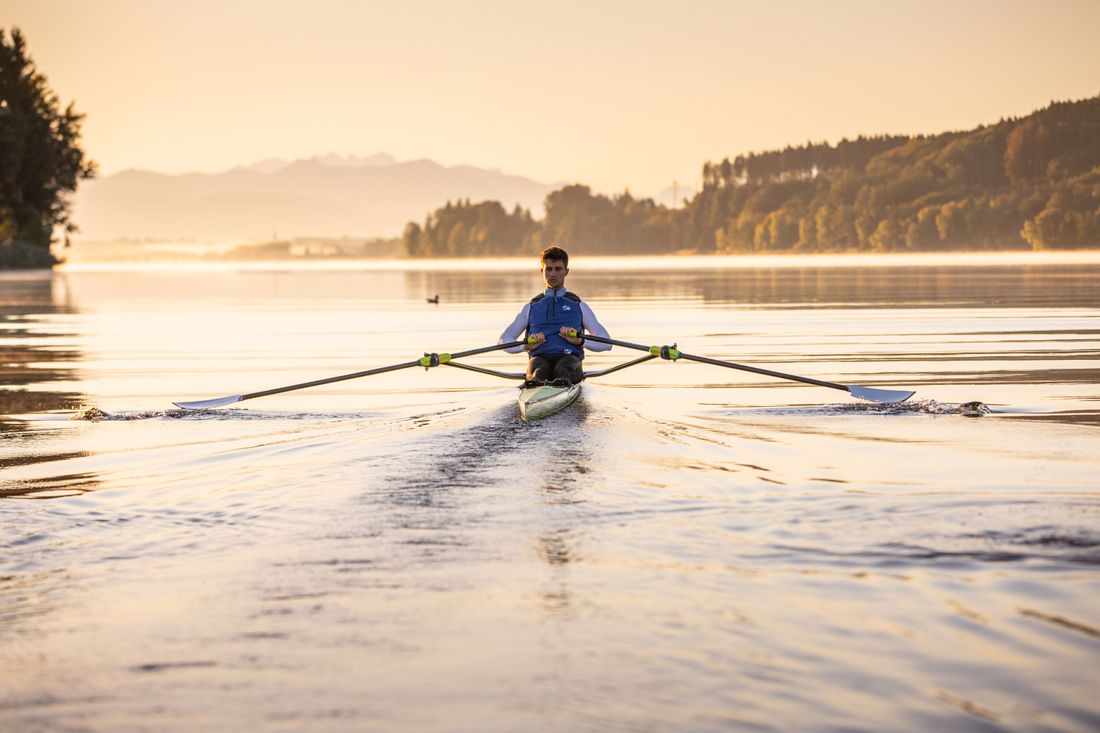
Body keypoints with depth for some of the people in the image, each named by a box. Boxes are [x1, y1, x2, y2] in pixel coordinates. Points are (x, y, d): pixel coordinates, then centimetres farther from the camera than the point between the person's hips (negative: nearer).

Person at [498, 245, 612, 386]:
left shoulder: (579, 306, 23)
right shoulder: (531, 308, 27)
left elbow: (606, 343, 15)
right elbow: (504, 340, 21)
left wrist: (580, 341, -5)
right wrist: (526, 346, -2)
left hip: (569, 358, -1)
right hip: (540, 357, 1)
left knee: (564, 368, -40)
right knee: (537, 367, -39)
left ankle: (563, 383, -73)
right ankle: (535, 382, -72)